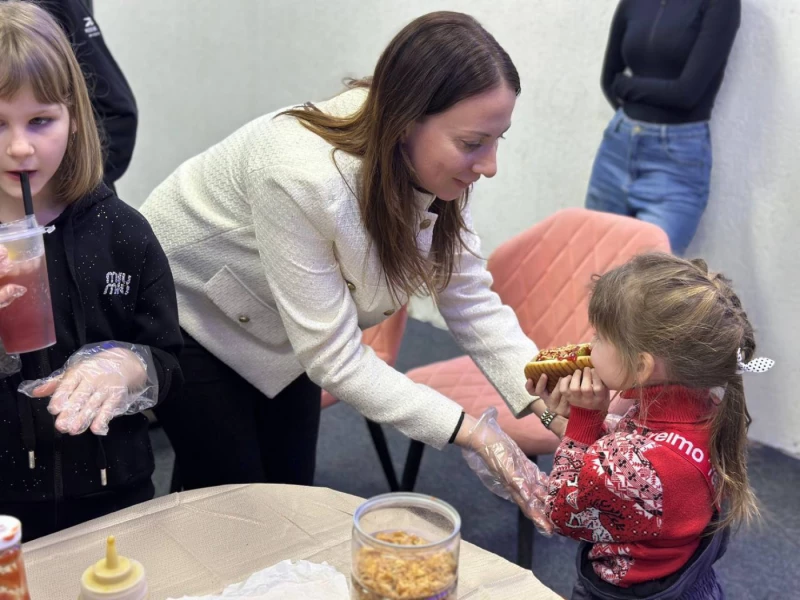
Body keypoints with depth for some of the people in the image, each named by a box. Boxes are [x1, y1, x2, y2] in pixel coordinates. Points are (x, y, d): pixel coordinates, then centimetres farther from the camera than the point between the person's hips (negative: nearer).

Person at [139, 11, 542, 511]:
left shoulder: (439, 167, -20)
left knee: (294, 492, 11)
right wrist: (468, 431, -36)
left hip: (286, 330, 6)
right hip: (185, 311, -5)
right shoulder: (301, 174, -40)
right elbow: (332, 356, -34)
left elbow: (473, 302, -15)